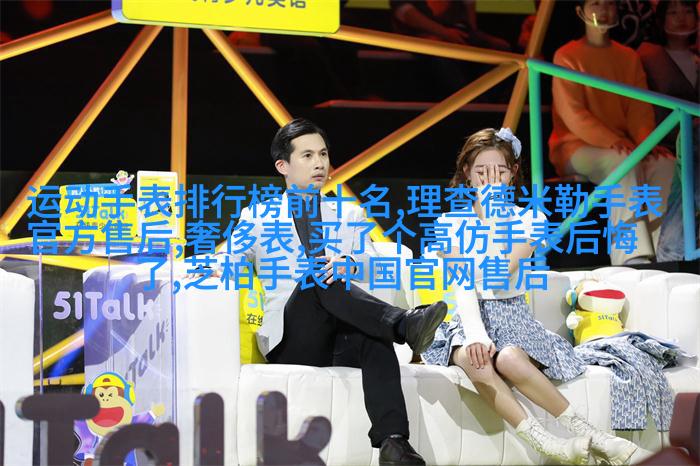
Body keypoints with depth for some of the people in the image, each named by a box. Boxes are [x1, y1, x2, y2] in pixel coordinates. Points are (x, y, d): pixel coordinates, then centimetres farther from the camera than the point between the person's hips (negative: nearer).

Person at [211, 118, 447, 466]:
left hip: (342, 343, 2)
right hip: (288, 343, -2)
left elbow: (370, 264, 2)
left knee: (373, 333, -35)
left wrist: (347, 264, -22)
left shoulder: (349, 215, 20)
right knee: (316, 277, -32)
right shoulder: (257, 216, 16)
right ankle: (404, 324, -46)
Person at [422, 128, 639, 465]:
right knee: (474, 359, -37)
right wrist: (475, 334, -23)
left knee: (508, 358, -37)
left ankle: (586, 437, -29)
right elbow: (462, 287, -6)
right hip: (471, 318, 1)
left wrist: (492, 216, -9)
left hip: (513, 317, -1)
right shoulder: (451, 222, 6)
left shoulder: (529, 219, 3)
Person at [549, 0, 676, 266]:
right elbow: (573, 115, -10)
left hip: (622, 147, 5)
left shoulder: (628, 57, 15)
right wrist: (613, 141, -23)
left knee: (666, 164, -24)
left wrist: (647, 141, -13)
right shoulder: (567, 56, -1)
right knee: (623, 162, -36)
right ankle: (633, 259, -43)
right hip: (577, 145, -5)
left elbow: (640, 107, 8)